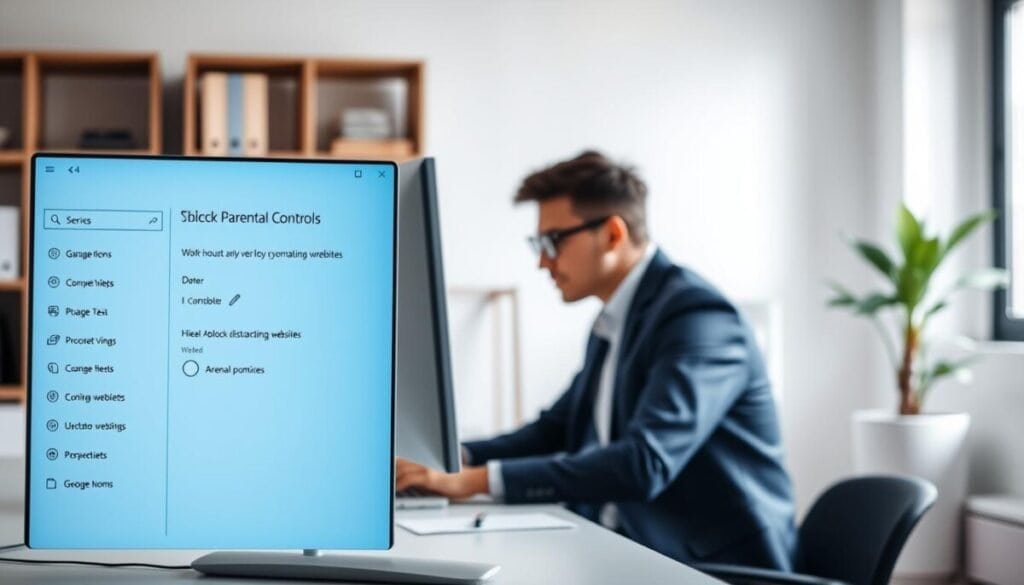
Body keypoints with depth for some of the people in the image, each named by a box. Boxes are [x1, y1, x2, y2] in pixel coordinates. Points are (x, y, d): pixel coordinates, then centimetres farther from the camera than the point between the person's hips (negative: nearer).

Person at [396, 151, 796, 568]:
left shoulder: (697, 316, -18)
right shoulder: (612, 324, 12)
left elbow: (644, 464, -29)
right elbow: (554, 431, 18)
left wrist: (479, 479, -29)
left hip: (715, 568, -8)